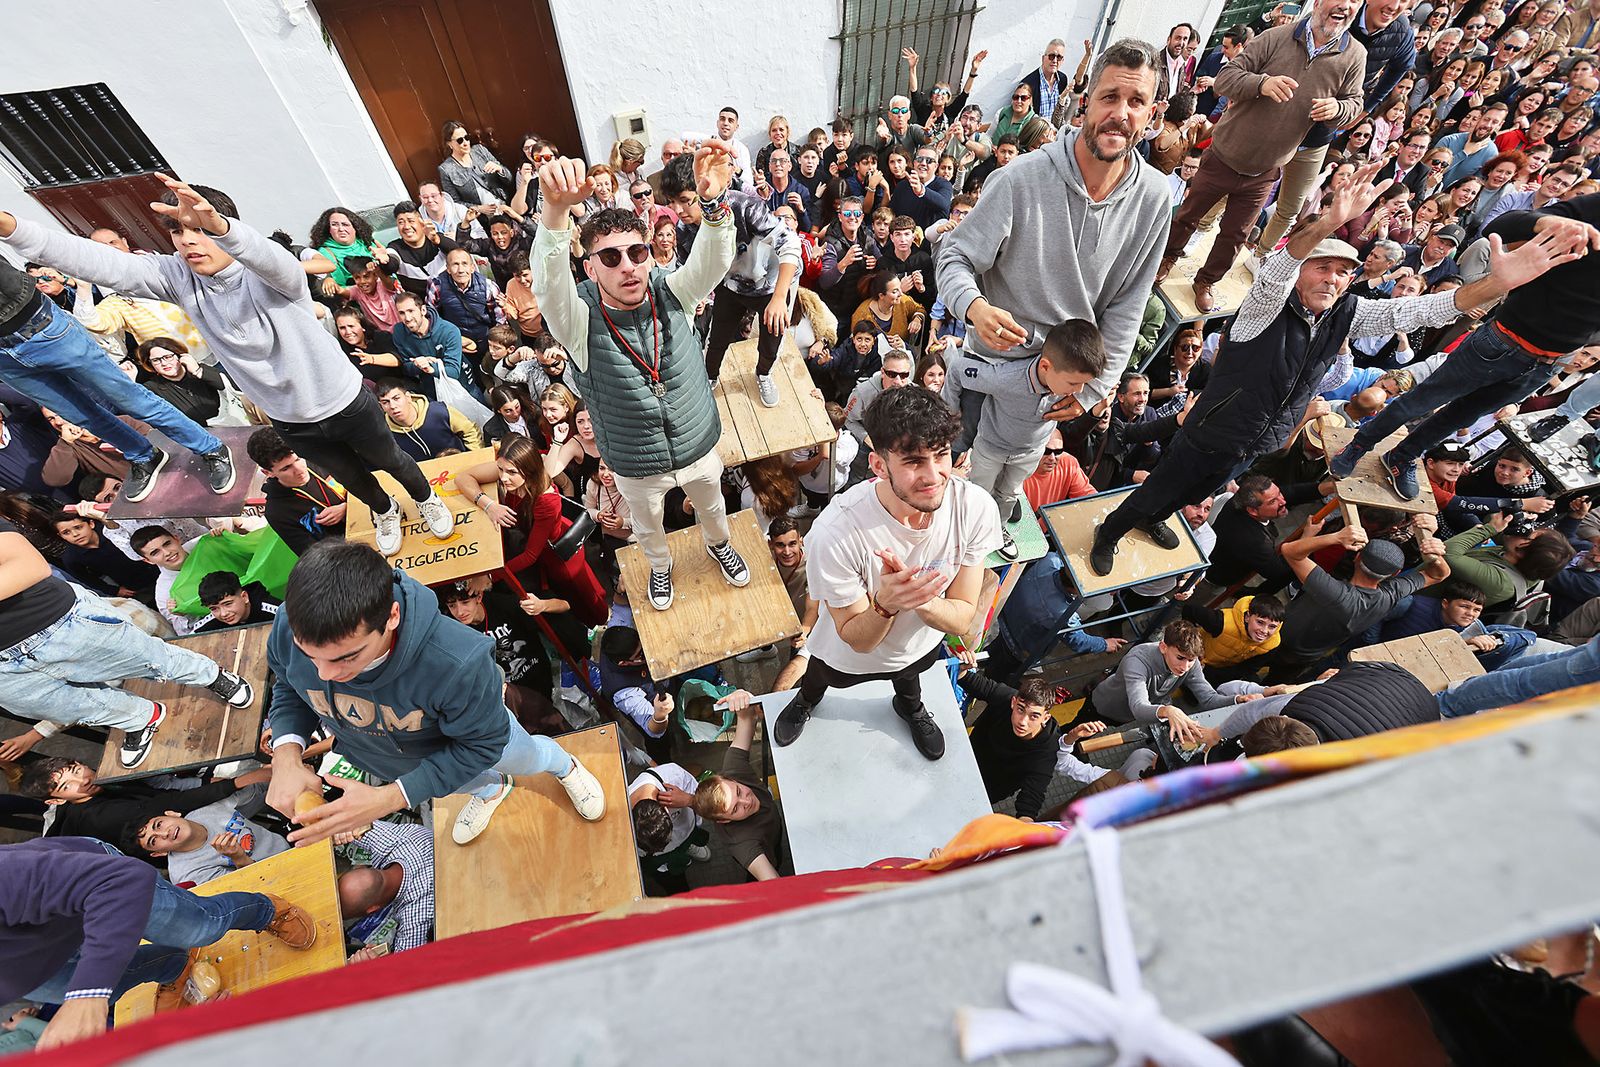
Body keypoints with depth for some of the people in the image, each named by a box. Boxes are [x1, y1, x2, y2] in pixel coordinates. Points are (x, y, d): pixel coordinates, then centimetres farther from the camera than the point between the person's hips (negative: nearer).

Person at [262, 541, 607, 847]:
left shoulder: (458, 662, -50)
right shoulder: (289, 631, -36)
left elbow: (482, 742, -31)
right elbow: (289, 688, -11)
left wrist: (388, 798, -40)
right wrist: (286, 757, -30)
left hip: (475, 734, -3)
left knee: (525, 758, 30)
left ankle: (565, 766, 66)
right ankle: (490, 789, 71)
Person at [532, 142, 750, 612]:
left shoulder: (671, 295, -17)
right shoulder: (580, 319, -23)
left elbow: (713, 261, -35)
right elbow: (549, 280, -44)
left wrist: (713, 203, -57)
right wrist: (556, 210, -64)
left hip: (699, 449, 2)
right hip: (636, 467, -1)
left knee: (712, 507, 30)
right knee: (648, 526, 27)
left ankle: (719, 545, 64)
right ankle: (660, 565, 61)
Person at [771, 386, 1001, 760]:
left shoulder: (977, 508, -33)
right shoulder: (835, 532, -43)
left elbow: (962, 618, -23)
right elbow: (857, 639, -29)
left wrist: (919, 598, -45)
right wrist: (886, 603, -51)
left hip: (921, 646, 3)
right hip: (848, 655, -2)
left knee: (910, 677, 39)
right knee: (822, 678, 34)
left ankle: (910, 706, 76)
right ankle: (806, 700, 72)